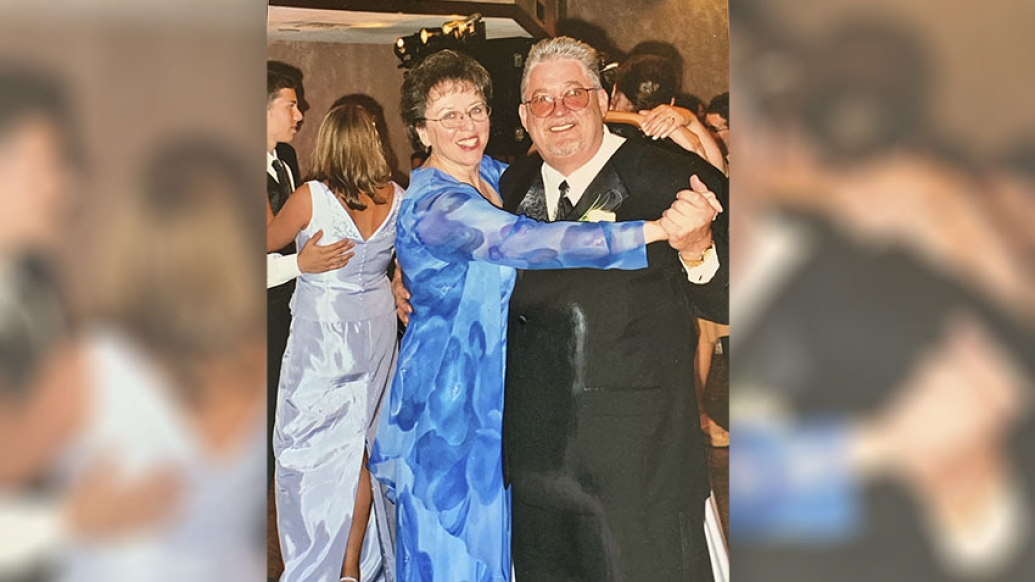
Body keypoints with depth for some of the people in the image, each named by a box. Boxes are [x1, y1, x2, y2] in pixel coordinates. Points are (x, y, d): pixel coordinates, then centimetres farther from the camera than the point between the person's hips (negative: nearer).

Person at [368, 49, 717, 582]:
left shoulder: (493, 173, 4)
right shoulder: (432, 206, -24)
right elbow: (526, 242, -37)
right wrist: (660, 227, -42)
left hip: (495, 388, 8)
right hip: (448, 393, -8)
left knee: (493, 533, 17)